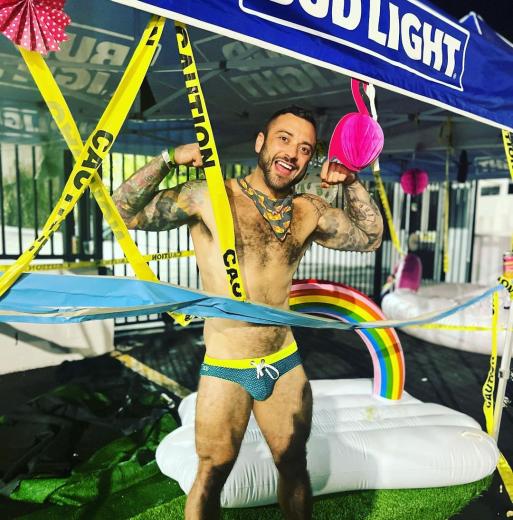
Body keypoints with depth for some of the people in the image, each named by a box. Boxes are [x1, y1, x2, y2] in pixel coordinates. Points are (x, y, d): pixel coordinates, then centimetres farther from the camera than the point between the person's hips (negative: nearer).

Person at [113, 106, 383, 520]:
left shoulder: (310, 213, 4)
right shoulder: (209, 198, -10)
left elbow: (371, 237, 13)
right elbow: (126, 213, -11)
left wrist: (352, 183, 2)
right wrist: (168, 160, -22)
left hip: (286, 364, 4)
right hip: (224, 369, -4)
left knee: (294, 466, 21)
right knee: (213, 474, 11)